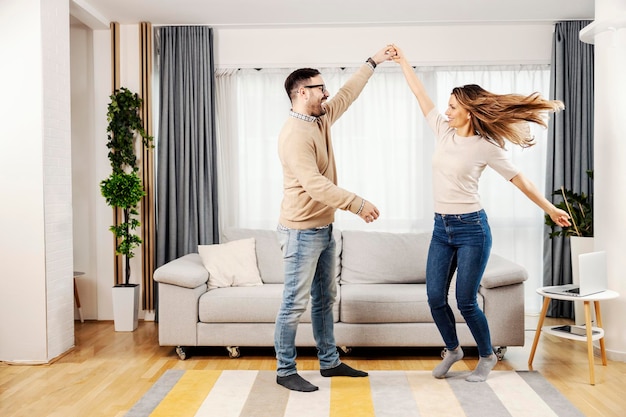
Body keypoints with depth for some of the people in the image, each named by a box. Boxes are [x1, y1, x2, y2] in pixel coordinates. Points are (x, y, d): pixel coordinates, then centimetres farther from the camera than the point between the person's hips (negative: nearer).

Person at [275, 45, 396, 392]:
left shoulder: (320, 120, 9)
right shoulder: (294, 134, -21)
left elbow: (347, 94, 24)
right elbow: (315, 185, -28)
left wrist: (372, 62, 26)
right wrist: (357, 204, -27)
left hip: (324, 229, 10)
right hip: (301, 232, -10)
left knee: (324, 299, 16)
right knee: (295, 304, 0)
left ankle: (329, 362, 29)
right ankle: (285, 371, 13)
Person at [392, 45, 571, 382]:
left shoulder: (486, 147, -9)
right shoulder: (444, 132, 4)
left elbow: (517, 178, 0)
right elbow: (421, 95, 10)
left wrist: (549, 208, 6)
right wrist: (403, 62, 15)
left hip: (471, 229, -5)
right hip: (441, 228, 6)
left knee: (466, 302, -1)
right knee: (435, 297, 5)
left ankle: (487, 356, 25)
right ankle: (452, 349, 31)